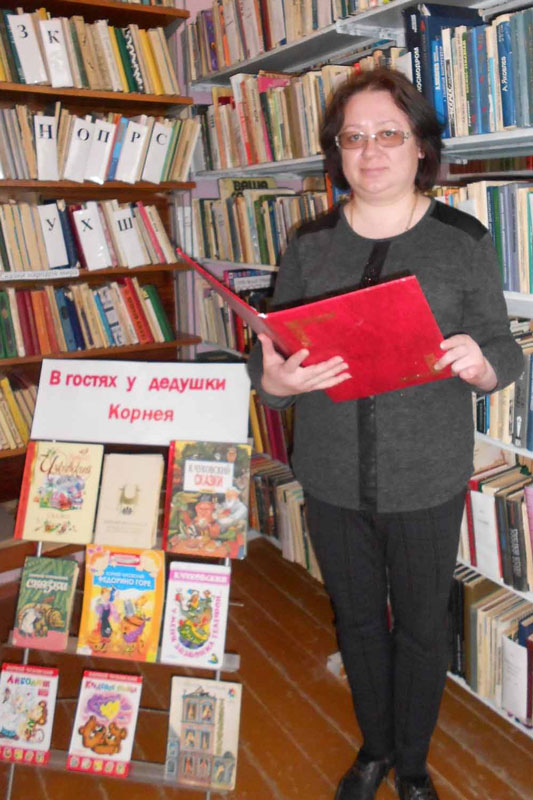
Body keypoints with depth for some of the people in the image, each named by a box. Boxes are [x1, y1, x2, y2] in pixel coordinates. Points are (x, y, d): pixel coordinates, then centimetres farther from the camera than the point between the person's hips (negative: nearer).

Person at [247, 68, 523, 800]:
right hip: (333, 479, 2)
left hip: (427, 482, -1)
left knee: (421, 627, 16)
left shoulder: (463, 239, -5)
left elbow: (506, 354, -2)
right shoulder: (309, 244, 1)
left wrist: (479, 364, -26)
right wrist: (276, 379, -22)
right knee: (357, 621, 20)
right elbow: (268, 360, 1)